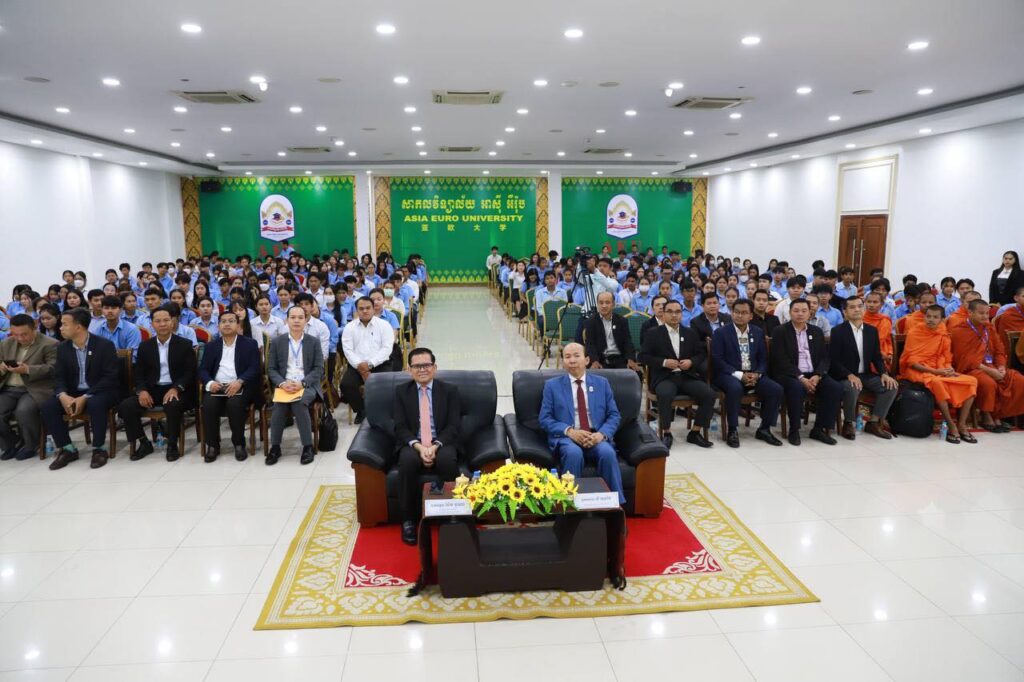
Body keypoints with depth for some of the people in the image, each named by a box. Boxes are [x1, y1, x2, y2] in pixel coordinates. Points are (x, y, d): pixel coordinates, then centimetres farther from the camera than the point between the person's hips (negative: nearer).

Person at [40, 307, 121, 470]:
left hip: (100, 392, -5)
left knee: (95, 404, -37)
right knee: (48, 406, -20)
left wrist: (85, 397, -25)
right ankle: (67, 449, -5)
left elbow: (110, 377, -17)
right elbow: (59, 377, 3)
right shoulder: (62, 347, 5)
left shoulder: (104, 345, -12)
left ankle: (99, 449, -18)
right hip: (73, 392, 6)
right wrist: (63, 395, -20)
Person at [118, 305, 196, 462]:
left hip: (176, 390, -4)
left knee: (173, 405, -37)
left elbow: (190, 373, -4)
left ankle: (172, 445, -15)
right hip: (152, 389, 4)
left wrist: (176, 389, -21)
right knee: (125, 406, -19)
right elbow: (139, 373, 11)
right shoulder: (145, 346, 11)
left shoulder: (185, 345, 1)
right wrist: (142, 390, -11)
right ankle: (143, 443, 1)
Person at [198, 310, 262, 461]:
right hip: (217, 387, 3)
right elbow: (203, 370, 10)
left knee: (234, 404, -33)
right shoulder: (211, 345, 18)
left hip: (240, 387, -2)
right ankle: (212, 445, -12)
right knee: (208, 405, -28)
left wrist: (239, 382, -21)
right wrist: (210, 382, -13)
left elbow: (254, 368, -3)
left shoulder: (250, 343, 9)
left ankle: (239, 444, -15)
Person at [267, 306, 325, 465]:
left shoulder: (314, 342, 7)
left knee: (299, 402, -33)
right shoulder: (277, 342, 10)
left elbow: (318, 369, 1)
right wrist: (282, 383, -14)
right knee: (279, 404, -31)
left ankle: (308, 446, -23)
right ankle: (275, 447, -18)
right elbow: (271, 369, 7)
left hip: (307, 385, -1)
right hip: (284, 385, 1)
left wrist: (302, 383, -16)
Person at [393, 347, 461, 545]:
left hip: (442, 444, 0)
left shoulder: (450, 390, 8)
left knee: (448, 460, -35)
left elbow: (453, 426, -1)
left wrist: (435, 446, -18)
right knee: (407, 461, -34)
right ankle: (409, 520, -19)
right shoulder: (401, 391, 10)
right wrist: (418, 446, -18)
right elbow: (400, 427, 1)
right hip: (412, 445, 1)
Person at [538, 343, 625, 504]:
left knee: (608, 453, -32)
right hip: (566, 437, -1)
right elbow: (544, 419, 2)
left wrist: (602, 434, -12)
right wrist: (569, 431, -15)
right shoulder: (552, 385, 9)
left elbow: (614, 415, 9)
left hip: (596, 437, 2)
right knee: (573, 453, -36)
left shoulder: (602, 383, 14)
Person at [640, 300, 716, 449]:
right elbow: (643, 356, 0)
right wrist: (664, 362, -14)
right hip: (664, 377, -4)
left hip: (687, 376, 4)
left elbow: (702, 353, 16)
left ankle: (695, 432, -4)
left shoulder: (691, 333, 17)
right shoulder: (654, 334, 6)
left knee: (709, 394, -20)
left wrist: (691, 361, -6)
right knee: (665, 394, -37)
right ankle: (666, 433, -16)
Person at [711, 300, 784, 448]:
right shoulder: (721, 333, -2)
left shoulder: (758, 333, 12)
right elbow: (717, 360, -9)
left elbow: (763, 359, 12)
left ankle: (764, 429, -2)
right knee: (735, 388, -37)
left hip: (753, 374, 5)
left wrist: (757, 374, -10)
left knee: (776, 389, -19)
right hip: (729, 375, -4)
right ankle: (732, 430, -21)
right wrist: (739, 375, -18)